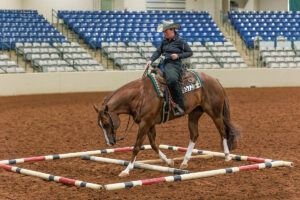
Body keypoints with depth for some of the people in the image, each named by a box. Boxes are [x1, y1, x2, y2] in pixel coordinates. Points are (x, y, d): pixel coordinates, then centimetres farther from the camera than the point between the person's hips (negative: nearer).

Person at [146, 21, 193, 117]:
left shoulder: (180, 40, -3)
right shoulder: (164, 40, 14)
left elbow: (190, 52, 1)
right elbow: (158, 52, 15)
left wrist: (178, 56, -11)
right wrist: (151, 60, 0)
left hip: (175, 64, -8)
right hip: (165, 63, 8)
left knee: (172, 80, -35)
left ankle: (180, 108, -29)